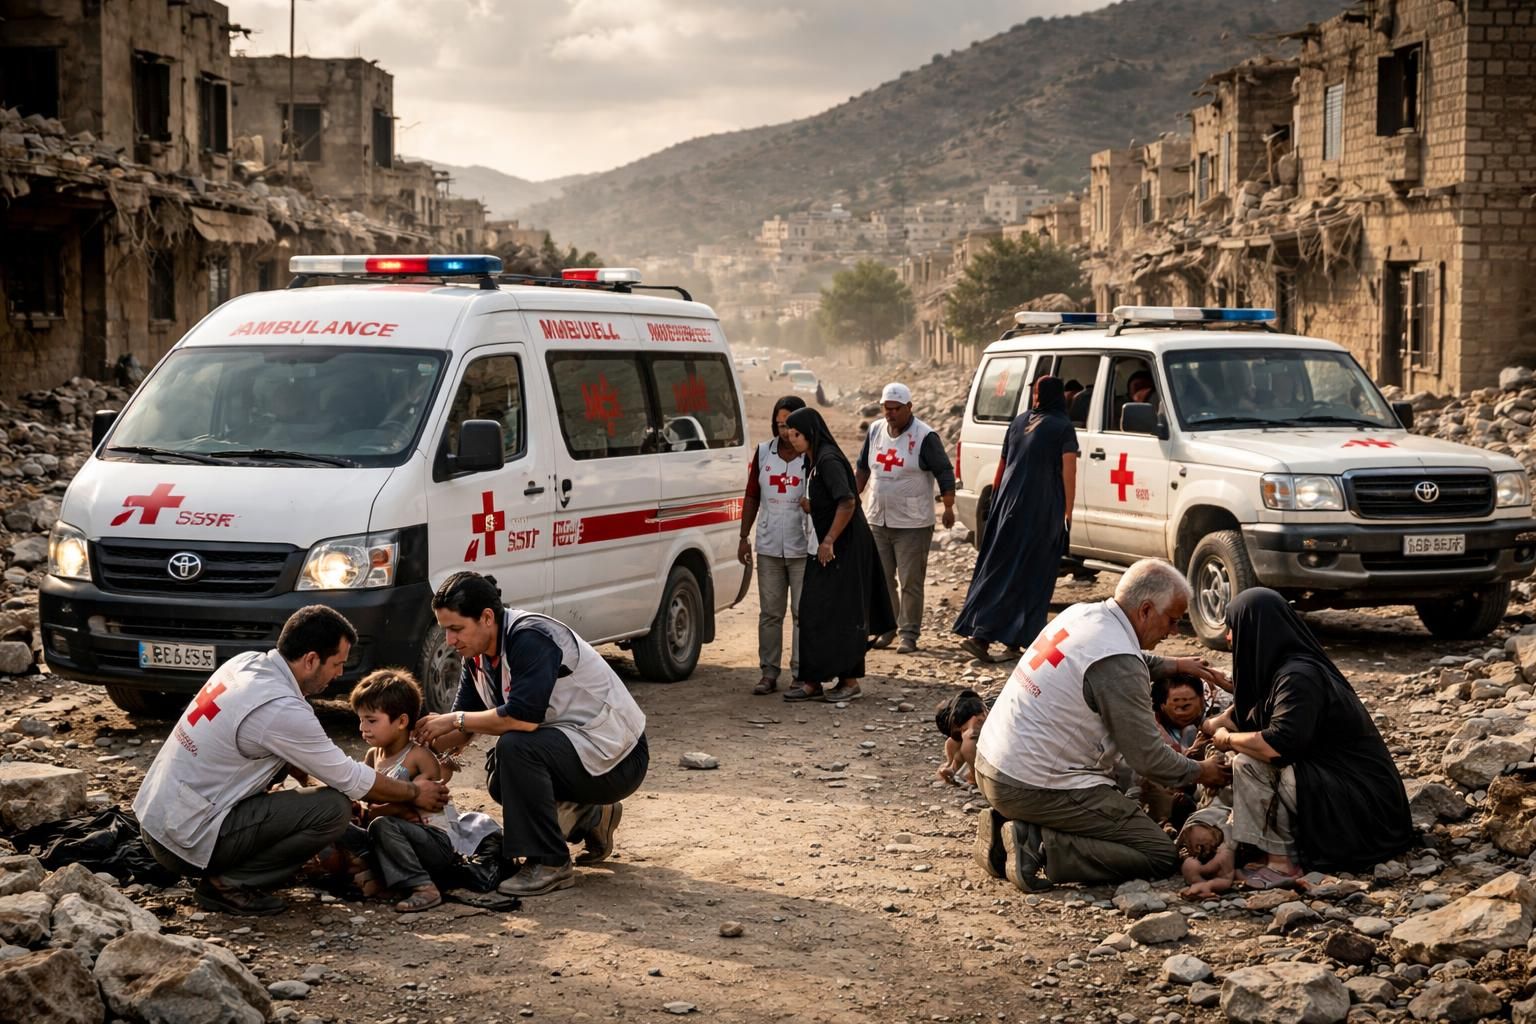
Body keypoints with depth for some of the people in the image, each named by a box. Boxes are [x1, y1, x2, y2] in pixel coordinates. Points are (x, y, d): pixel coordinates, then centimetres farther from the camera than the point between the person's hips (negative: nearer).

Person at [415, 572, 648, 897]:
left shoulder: (531, 639, -24)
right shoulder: (479, 653, 4)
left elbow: (524, 717, -34)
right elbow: (463, 732, 9)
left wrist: (454, 721, -22)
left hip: (618, 760, -10)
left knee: (515, 747, -27)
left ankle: (549, 864, -20)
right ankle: (592, 817, 26)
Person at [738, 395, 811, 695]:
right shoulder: (763, 452, 7)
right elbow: (752, 497, 12)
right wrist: (744, 537, 9)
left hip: (804, 548, -4)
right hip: (769, 547, 4)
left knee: (803, 613, 1)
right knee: (770, 613, 8)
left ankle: (801, 674, 7)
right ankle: (769, 673, 13)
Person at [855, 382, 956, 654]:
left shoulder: (924, 436, -10)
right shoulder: (875, 431, 8)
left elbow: (944, 472, -9)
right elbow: (863, 468, 18)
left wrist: (948, 507, -15)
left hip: (913, 524, -6)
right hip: (878, 520, 6)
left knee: (910, 582, -3)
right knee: (882, 579, 11)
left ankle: (909, 634, 3)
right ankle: (888, 627, 24)